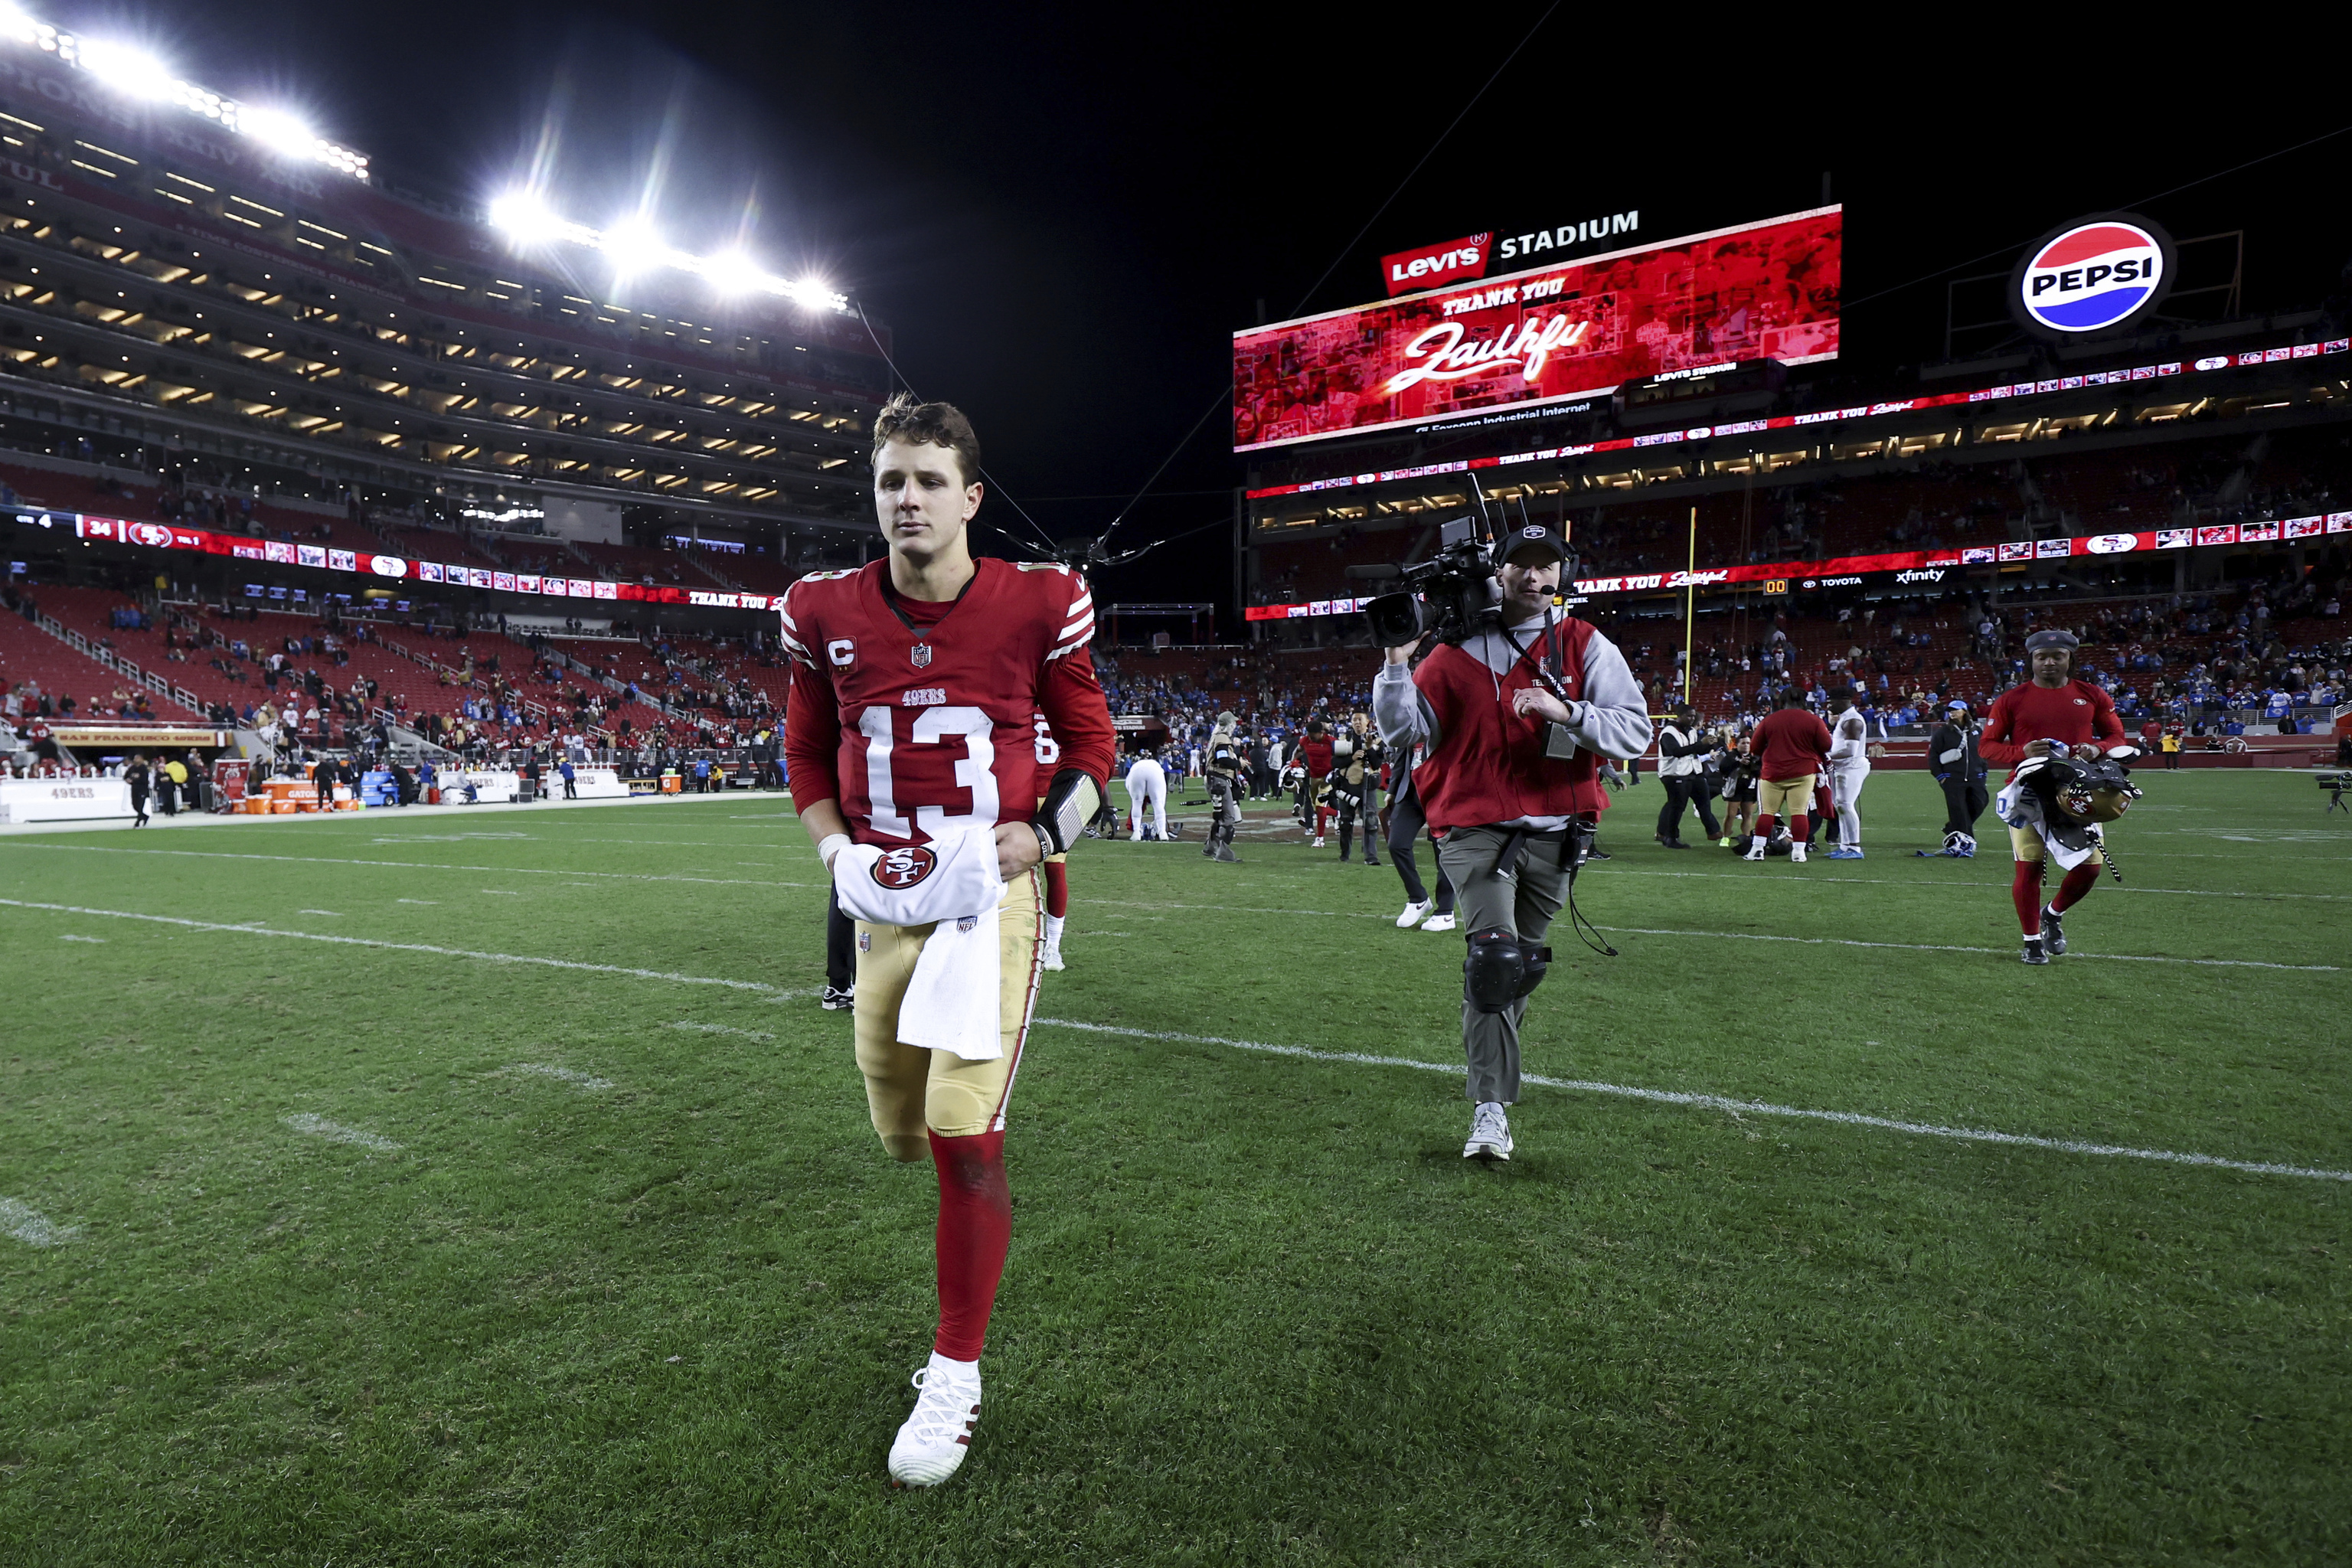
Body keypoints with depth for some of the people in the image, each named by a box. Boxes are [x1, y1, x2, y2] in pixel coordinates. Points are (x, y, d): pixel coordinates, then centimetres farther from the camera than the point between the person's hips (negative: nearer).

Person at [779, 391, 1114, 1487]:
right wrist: (837, 850, -3)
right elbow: (807, 749, 13)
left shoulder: (1037, 605, -6)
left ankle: (954, 1375, 15)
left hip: (992, 893, -3)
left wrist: (1044, 832, -12)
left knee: (963, 1138, -6)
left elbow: (1089, 742, 4)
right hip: (885, 901, 4)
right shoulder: (826, 613, 1)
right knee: (902, 1132, 14)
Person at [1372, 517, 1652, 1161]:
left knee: (1522, 966, 14)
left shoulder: (1585, 645, 4)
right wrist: (1397, 665, -14)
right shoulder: (1459, 649, 4)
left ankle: (1488, 1062, 39)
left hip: (1554, 836, 2)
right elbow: (1404, 731, 0)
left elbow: (1636, 729, -4)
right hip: (1477, 830, -2)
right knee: (1495, 957, -18)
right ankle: (1490, 1110, -13)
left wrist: (1565, 711, -19)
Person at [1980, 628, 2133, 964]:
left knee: (2090, 866, -1)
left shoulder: (2092, 696, 8)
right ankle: (2032, 940, 11)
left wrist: (2097, 748, -8)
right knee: (2029, 865, -4)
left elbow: (2117, 737, 15)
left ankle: (2053, 914, 29)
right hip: (2029, 793, -2)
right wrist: (2022, 752, -15)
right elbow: (1986, 744, 3)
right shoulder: (2011, 700, 2)